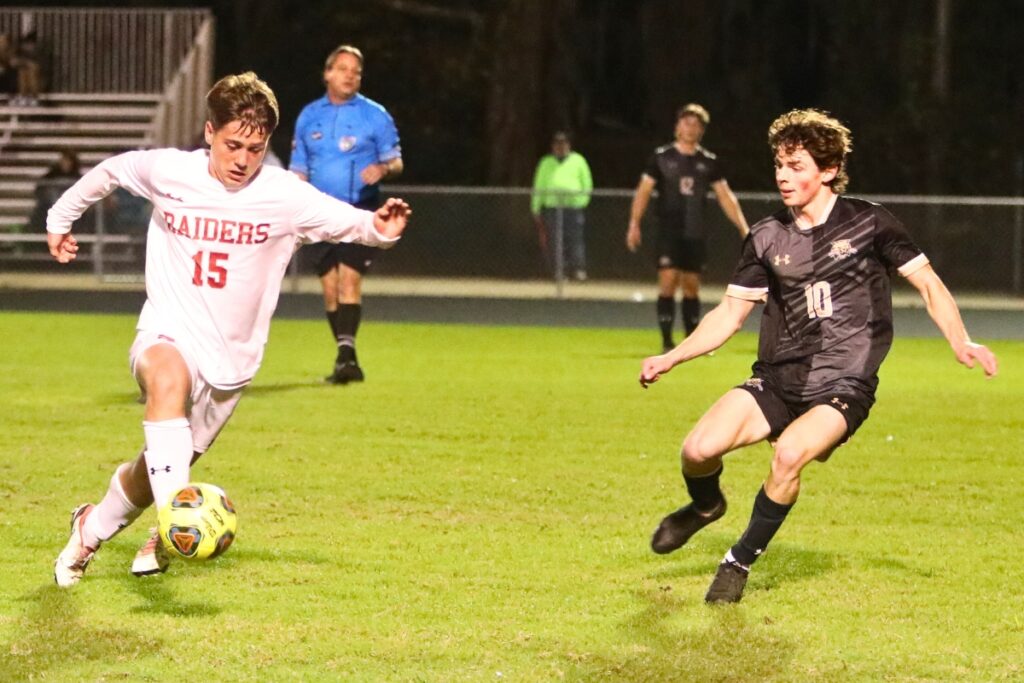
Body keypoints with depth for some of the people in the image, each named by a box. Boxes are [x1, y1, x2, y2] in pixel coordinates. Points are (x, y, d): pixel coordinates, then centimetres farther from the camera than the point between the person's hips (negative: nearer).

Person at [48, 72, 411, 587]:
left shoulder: (285, 197, -12)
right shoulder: (166, 171, -8)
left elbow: (346, 220, -22)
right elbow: (108, 173, 12)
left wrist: (378, 227, -43)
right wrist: (60, 218, 22)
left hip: (230, 359, 2)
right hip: (168, 335, -2)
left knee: (153, 473, 11)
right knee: (169, 379, -39)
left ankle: (92, 529, 42)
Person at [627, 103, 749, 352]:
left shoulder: (709, 162, 6)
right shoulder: (661, 157, 0)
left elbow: (726, 197, 8)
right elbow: (643, 191, 0)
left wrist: (744, 228, 2)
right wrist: (634, 224, -10)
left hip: (695, 235, 3)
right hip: (668, 234, -3)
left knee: (692, 286, 7)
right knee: (668, 282, -12)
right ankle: (666, 342, -8)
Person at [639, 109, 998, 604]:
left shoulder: (868, 223, -3)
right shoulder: (766, 239, 6)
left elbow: (927, 284, 2)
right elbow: (729, 314, 11)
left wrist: (961, 343, -13)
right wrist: (671, 358, 0)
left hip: (843, 387, -3)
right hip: (776, 380, 3)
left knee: (790, 453, -32)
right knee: (699, 449, -17)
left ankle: (740, 562, -10)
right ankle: (705, 506, 22)